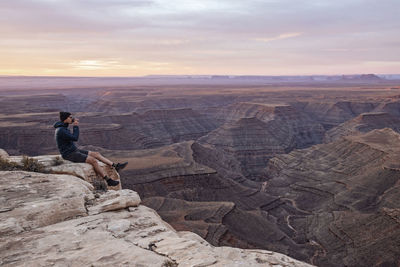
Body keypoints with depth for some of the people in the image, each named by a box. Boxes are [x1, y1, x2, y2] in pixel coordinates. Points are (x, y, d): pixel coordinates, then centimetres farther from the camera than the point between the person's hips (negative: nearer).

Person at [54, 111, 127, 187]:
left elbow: (73, 137, 19)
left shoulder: (63, 128, 10)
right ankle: (108, 180, -17)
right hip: (69, 154, -10)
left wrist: (75, 124, 8)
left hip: (74, 150, 10)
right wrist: (75, 126, -11)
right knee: (93, 160, -21)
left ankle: (116, 166, -4)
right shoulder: (60, 130, -21)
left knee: (96, 154, 1)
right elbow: (75, 138, -23)